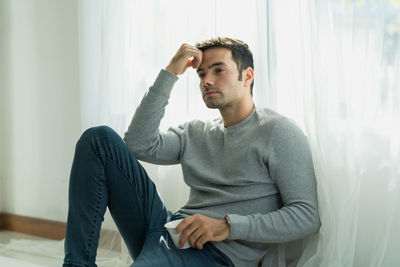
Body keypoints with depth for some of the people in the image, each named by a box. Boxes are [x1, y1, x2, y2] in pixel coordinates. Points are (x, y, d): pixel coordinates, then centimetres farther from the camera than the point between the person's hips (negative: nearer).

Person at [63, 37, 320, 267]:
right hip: (171, 229, 7)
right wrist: (169, 73, 4)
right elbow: (139, 145, 3)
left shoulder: (279, 132, 0)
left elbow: (307, 216, -9)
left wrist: (227, 226, -19)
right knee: (100, 138, -2)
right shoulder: (197, 132, 20)